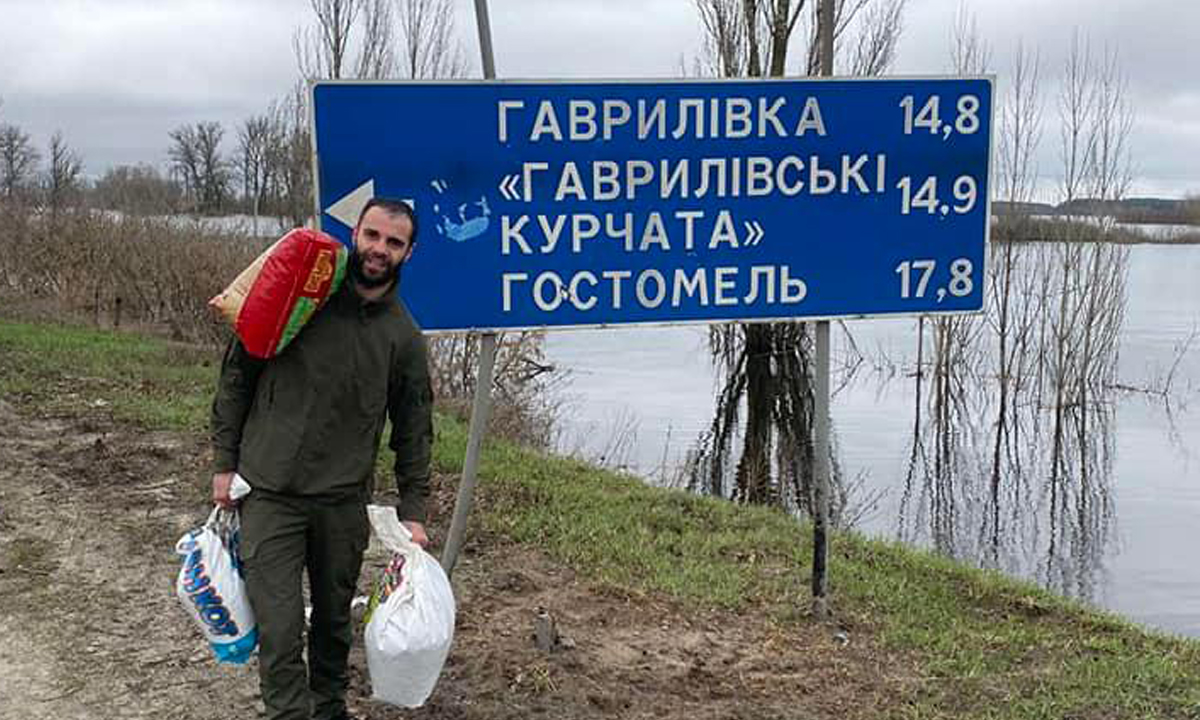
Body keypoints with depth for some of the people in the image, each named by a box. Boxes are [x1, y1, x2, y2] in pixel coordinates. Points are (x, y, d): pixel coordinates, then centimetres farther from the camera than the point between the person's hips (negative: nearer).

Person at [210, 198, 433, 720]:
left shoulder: (404, 337, 2)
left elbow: (413, 430, 9)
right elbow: (236, 376, 2)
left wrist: (413, 511, 7)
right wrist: (224, 462, 0)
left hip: (344, 501, 3)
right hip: (268, 494, -2)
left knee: (335, 619, 17)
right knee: (279, 628, -6)